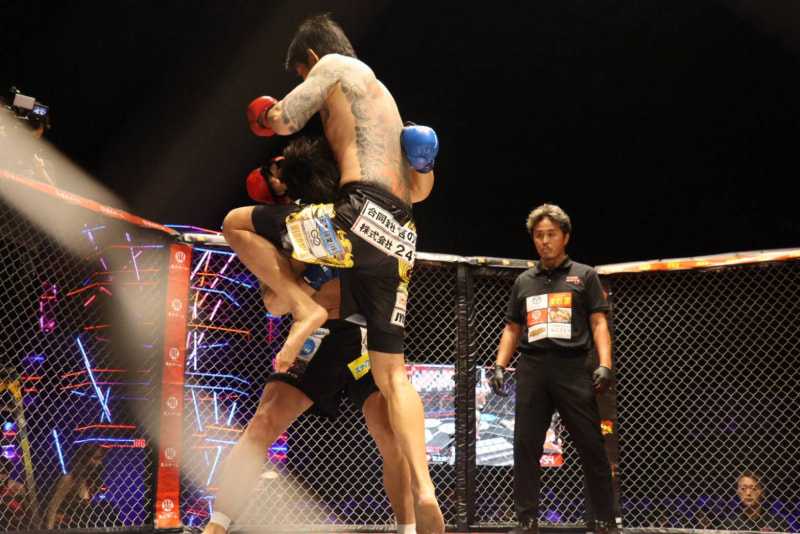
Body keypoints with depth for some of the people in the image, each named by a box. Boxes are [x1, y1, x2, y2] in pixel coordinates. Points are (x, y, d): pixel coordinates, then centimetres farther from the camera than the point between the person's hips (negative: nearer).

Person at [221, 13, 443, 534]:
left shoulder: (334, 66, 10)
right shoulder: (382, 93, 34)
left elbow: (283, 121, 0)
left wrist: (270, 113, 26)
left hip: (362, 214, -8)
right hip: (399, 235, 8)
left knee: (236, 223, 10)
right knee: (391, 373, 5)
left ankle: (306, 308, -5)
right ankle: (424, 489, -11)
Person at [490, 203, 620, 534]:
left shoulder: (584, 276, 12)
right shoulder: (524, 282, 20)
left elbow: (598, 323, 5)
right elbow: (512, 329, 21)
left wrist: (605, 364, -9)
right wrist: (500, 366, 7)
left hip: (572, 367, -3)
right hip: (531, 368, 3)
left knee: (591, 446, -5)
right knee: (525, 447, 0)